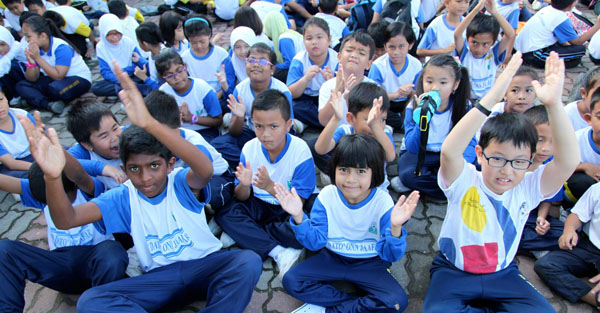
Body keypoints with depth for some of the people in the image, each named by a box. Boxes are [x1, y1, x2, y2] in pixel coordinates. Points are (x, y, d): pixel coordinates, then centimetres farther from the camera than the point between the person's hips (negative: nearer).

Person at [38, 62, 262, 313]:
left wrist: (149, 124, -52)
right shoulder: (123, 198, -2)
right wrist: (53, 177, -37)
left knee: (248, 262, -33)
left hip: (205, 265, -3)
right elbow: (66, 220, -15)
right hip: (159, 278, 3)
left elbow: (206, 169, -39)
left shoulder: (182, 183, -13)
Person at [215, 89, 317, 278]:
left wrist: (270, 186, -38)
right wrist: (244, 185, -32)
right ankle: (278, 252, -27)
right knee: (225, 213, -21)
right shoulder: (249, 149, -11)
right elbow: (242, 198, -7)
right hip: (260, 205, 4)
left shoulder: (300, 151, -22)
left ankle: (244, 234, -15)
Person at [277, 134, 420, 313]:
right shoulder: (327, 196, -12)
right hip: (333, 257, 2)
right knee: (290, 280, -17)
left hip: (369, 263, -2)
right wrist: (298, 217, -27)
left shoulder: (383, 202, -18)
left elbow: (390, 255, -16)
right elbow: (315, 242, -10)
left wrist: (395, 228, -36)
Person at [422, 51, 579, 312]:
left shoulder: (527, 189, -10)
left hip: (502, 274, 3)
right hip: (453, 272, -3)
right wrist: (492, 98, -48)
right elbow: (449, 151, -41)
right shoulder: (465, 182, -20)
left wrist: (553, 104, -38)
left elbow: (568, 161, -27)